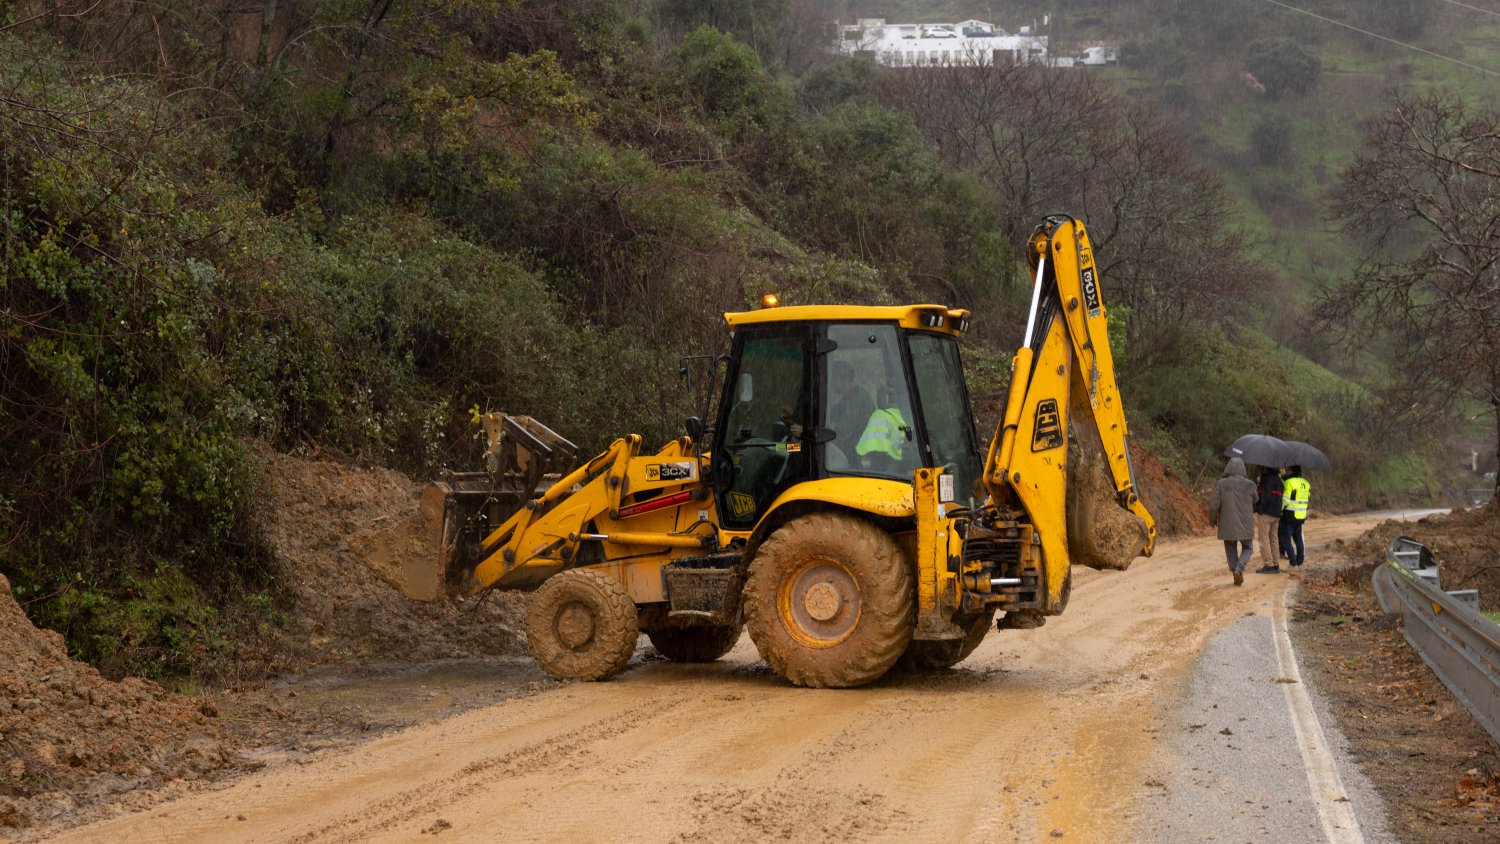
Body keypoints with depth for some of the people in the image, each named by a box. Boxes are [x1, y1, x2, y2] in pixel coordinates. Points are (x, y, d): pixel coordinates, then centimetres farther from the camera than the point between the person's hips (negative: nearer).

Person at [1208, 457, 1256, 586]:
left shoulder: (1221, 484, -8)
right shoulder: (1249, 485, -5)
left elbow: (1213, 505, -9)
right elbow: (1255, 504, 8)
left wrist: (1212, 520, 7)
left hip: (1227, 525, 0)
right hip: (1246, 526, 0)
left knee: (1231, 550, 16)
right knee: (1248, 548, 17)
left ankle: (1236, 574, 15)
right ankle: (1239, 569, -6)